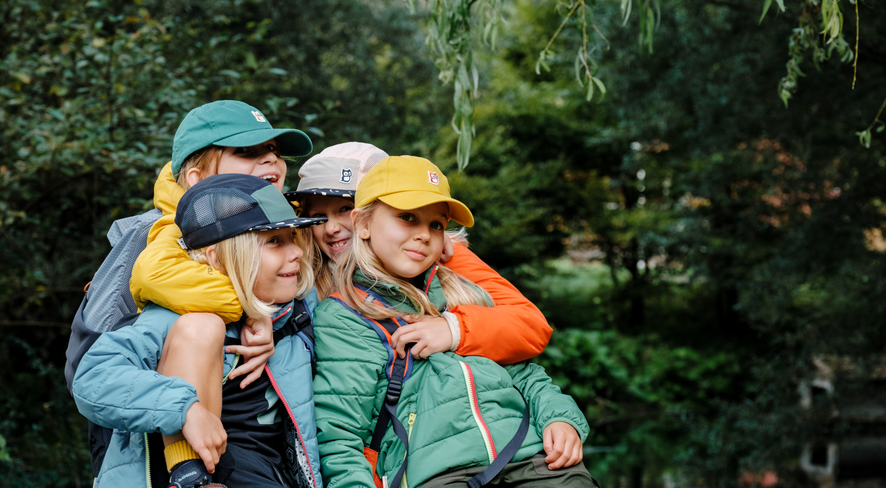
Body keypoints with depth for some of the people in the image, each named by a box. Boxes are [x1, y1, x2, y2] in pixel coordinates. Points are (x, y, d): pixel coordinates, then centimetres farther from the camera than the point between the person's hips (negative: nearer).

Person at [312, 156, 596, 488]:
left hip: (530, 452, 4)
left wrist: (560, 418, 5)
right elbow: (338, 438, 4)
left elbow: (522, 373, 25)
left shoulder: (462, 294, 27)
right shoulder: (338, 319, 11)